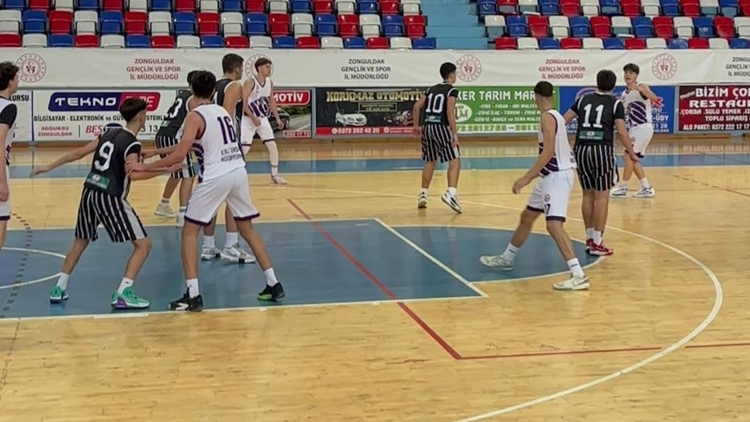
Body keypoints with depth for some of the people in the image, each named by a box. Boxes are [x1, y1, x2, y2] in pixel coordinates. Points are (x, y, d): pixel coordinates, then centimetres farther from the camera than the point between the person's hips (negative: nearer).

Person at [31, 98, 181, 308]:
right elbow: (134, 174, -25)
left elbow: (78, 153, 16)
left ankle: (59, 288, 30)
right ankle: (123, 294, -10)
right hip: (109, 198, -8)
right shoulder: (132, 143, -8)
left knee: (81, 241, 27)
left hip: (89, 193, 8)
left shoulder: (110, 134, 14)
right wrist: (166, 170, -24)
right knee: (143, 244, -2)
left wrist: (49, 167, 23)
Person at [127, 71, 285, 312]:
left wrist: (144, 167, -7)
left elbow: (179, 156, -15)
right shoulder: (222, 111, 16)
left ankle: (193, 295, -2)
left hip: (216, 177, -6)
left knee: (189, 232, 5)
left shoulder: (195, 116, -6)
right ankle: (273, 284, 20)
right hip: (238, 172, 7)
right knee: (247, 229, 20)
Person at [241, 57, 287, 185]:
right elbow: (243, 102, -19)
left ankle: (275, 175, 11)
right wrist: (253, 118, -25)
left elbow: (271, 101, 14)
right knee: (244, 148, -9)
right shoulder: (250, 82, -17)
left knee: (273, 146, 0)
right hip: (249, 119, -6)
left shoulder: (270, 82, 4)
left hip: (263, 119, 6)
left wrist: (277, 118, 6)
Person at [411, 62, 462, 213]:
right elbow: (450, 111, -13)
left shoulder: (431, 89, 19)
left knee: (430, 161, 21)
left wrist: (416, 125, 22)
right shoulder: (452, 90, 0)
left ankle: (423, 195, 22)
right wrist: (454, 133, -15)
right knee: (455, 160, -4)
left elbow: (417, 106, 13)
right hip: (441, 127, -6)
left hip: (427, 126, 6)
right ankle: (450, 193, -22)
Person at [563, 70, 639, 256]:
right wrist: (632, 153, 4)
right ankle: (597, 243, 2)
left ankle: (590, 238, 22)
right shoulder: (615, 103, 4)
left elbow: (564, 120, 15)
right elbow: (621, 132, -5)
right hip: (602, 150, -4)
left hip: (581, 149, 4)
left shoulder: (584, 99, 14)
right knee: (601, 197, 2)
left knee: (588, 195, 15)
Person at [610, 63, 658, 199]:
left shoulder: (642, 87, -11)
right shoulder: (624, 93, 11)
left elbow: (654, 98, -32)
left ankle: (622, 188, -5)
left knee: (628, 156, -11)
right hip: (634, 128, 9)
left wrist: (639, 89, -46)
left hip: (644, 127, -9)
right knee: (633, 159, 11)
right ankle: (647, 188, 18)